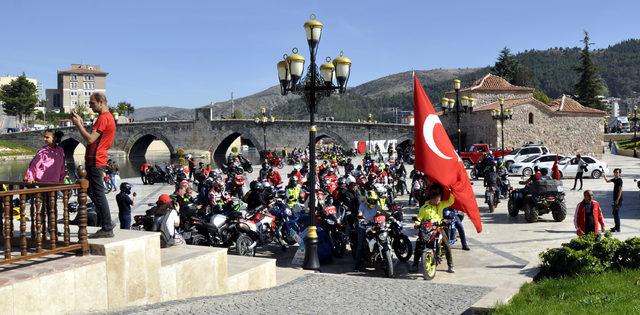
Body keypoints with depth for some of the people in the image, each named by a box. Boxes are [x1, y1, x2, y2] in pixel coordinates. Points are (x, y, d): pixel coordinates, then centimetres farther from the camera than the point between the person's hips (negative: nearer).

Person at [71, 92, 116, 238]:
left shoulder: (103, 118, -15)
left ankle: (107, 229, -3)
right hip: (95, 160, 11)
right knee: (92, 192, 18)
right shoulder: (108, 117, 18)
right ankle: (107, 222, 21)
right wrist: (82, 124, 11)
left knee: (98, 194, -7)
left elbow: (90, 139, -21)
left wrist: (78, 125, -11)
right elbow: (92, 137, 20)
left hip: (95, 161, -11)